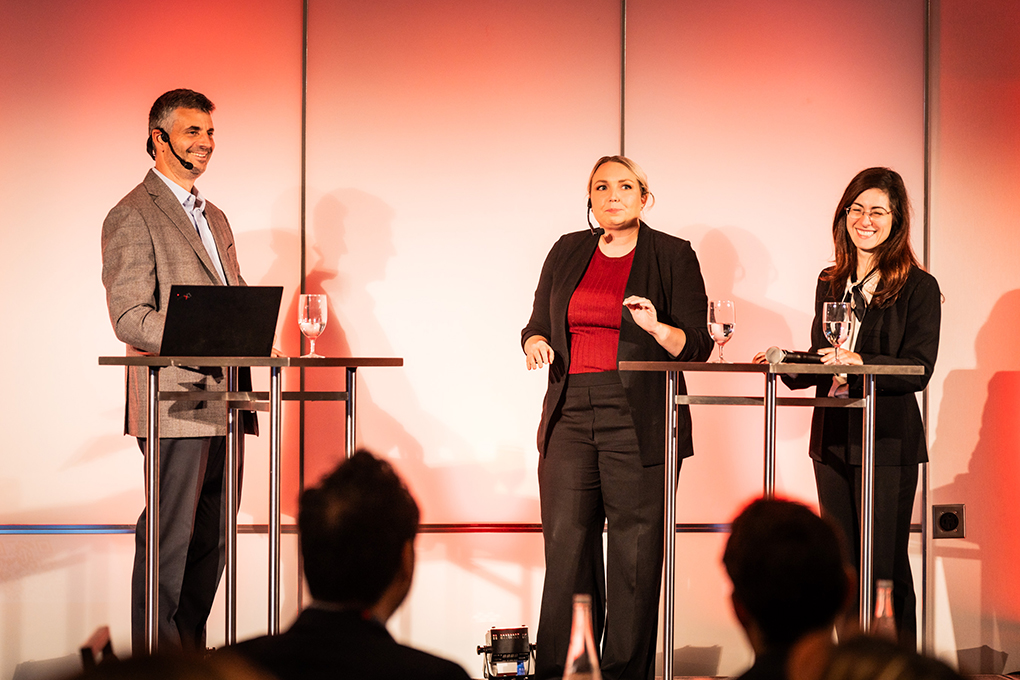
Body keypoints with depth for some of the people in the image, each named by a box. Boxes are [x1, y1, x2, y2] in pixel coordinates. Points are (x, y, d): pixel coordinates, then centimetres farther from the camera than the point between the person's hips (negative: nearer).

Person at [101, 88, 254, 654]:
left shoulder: (214, 218, 22)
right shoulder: (132, 216, -6)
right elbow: (131, 318, -14)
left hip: (223, 402, 8)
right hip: (176, 404, -8)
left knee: (211, 542, 11)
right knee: (169, 542, -6)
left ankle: (190, 652, 20)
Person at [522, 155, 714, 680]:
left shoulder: (673, 256, 4)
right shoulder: (567, 252, 15)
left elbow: (696, 346, -1)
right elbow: (538, 325, 20)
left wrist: (656, 327, -20)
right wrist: (536, 342, -3)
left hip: (638, 422, -3)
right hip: (570, 414, 3)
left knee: (635, 556, -3)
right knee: (565, 549, -1)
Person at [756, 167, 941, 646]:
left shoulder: (919, 288, -4)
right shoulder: (831, 283, 14)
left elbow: (918, 370, -13)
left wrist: (860, 364, -27)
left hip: (888, 440, -6)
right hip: (833, 439, 6)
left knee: (885, 567, -7)